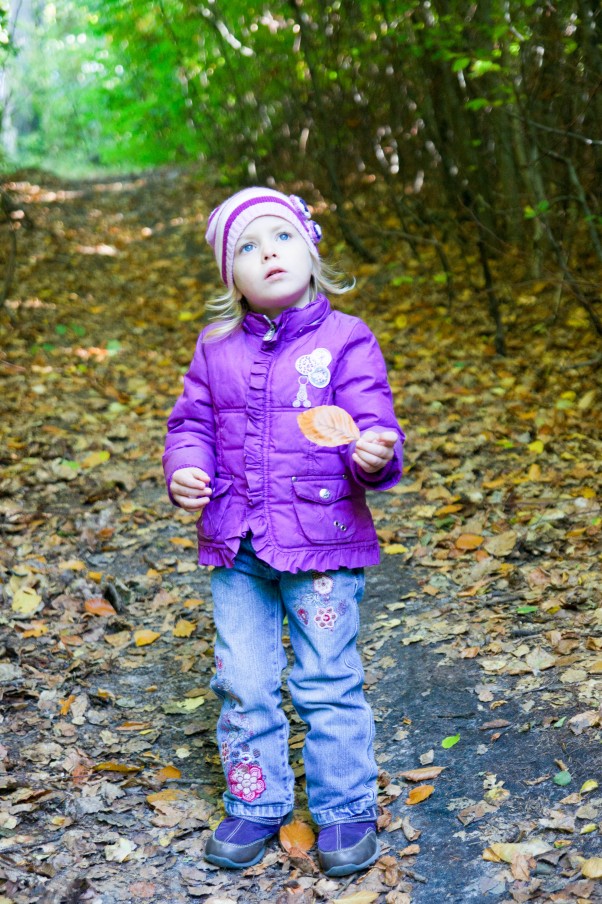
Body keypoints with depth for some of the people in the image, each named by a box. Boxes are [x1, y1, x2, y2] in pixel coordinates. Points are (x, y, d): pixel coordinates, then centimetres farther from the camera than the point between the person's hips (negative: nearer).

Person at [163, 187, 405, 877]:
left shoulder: (345, 341, -6)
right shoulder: (216, 349, 6)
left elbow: (372, 427, -10)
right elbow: (191, 423, 12)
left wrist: (375, 455, -33)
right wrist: (185, 471, -8)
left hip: (323, 545, -4)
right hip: (235, 547, 4)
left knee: (327, 683, 5)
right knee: (242, 684, 11)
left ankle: (346, 810, 23)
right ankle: (254, 807, 30)